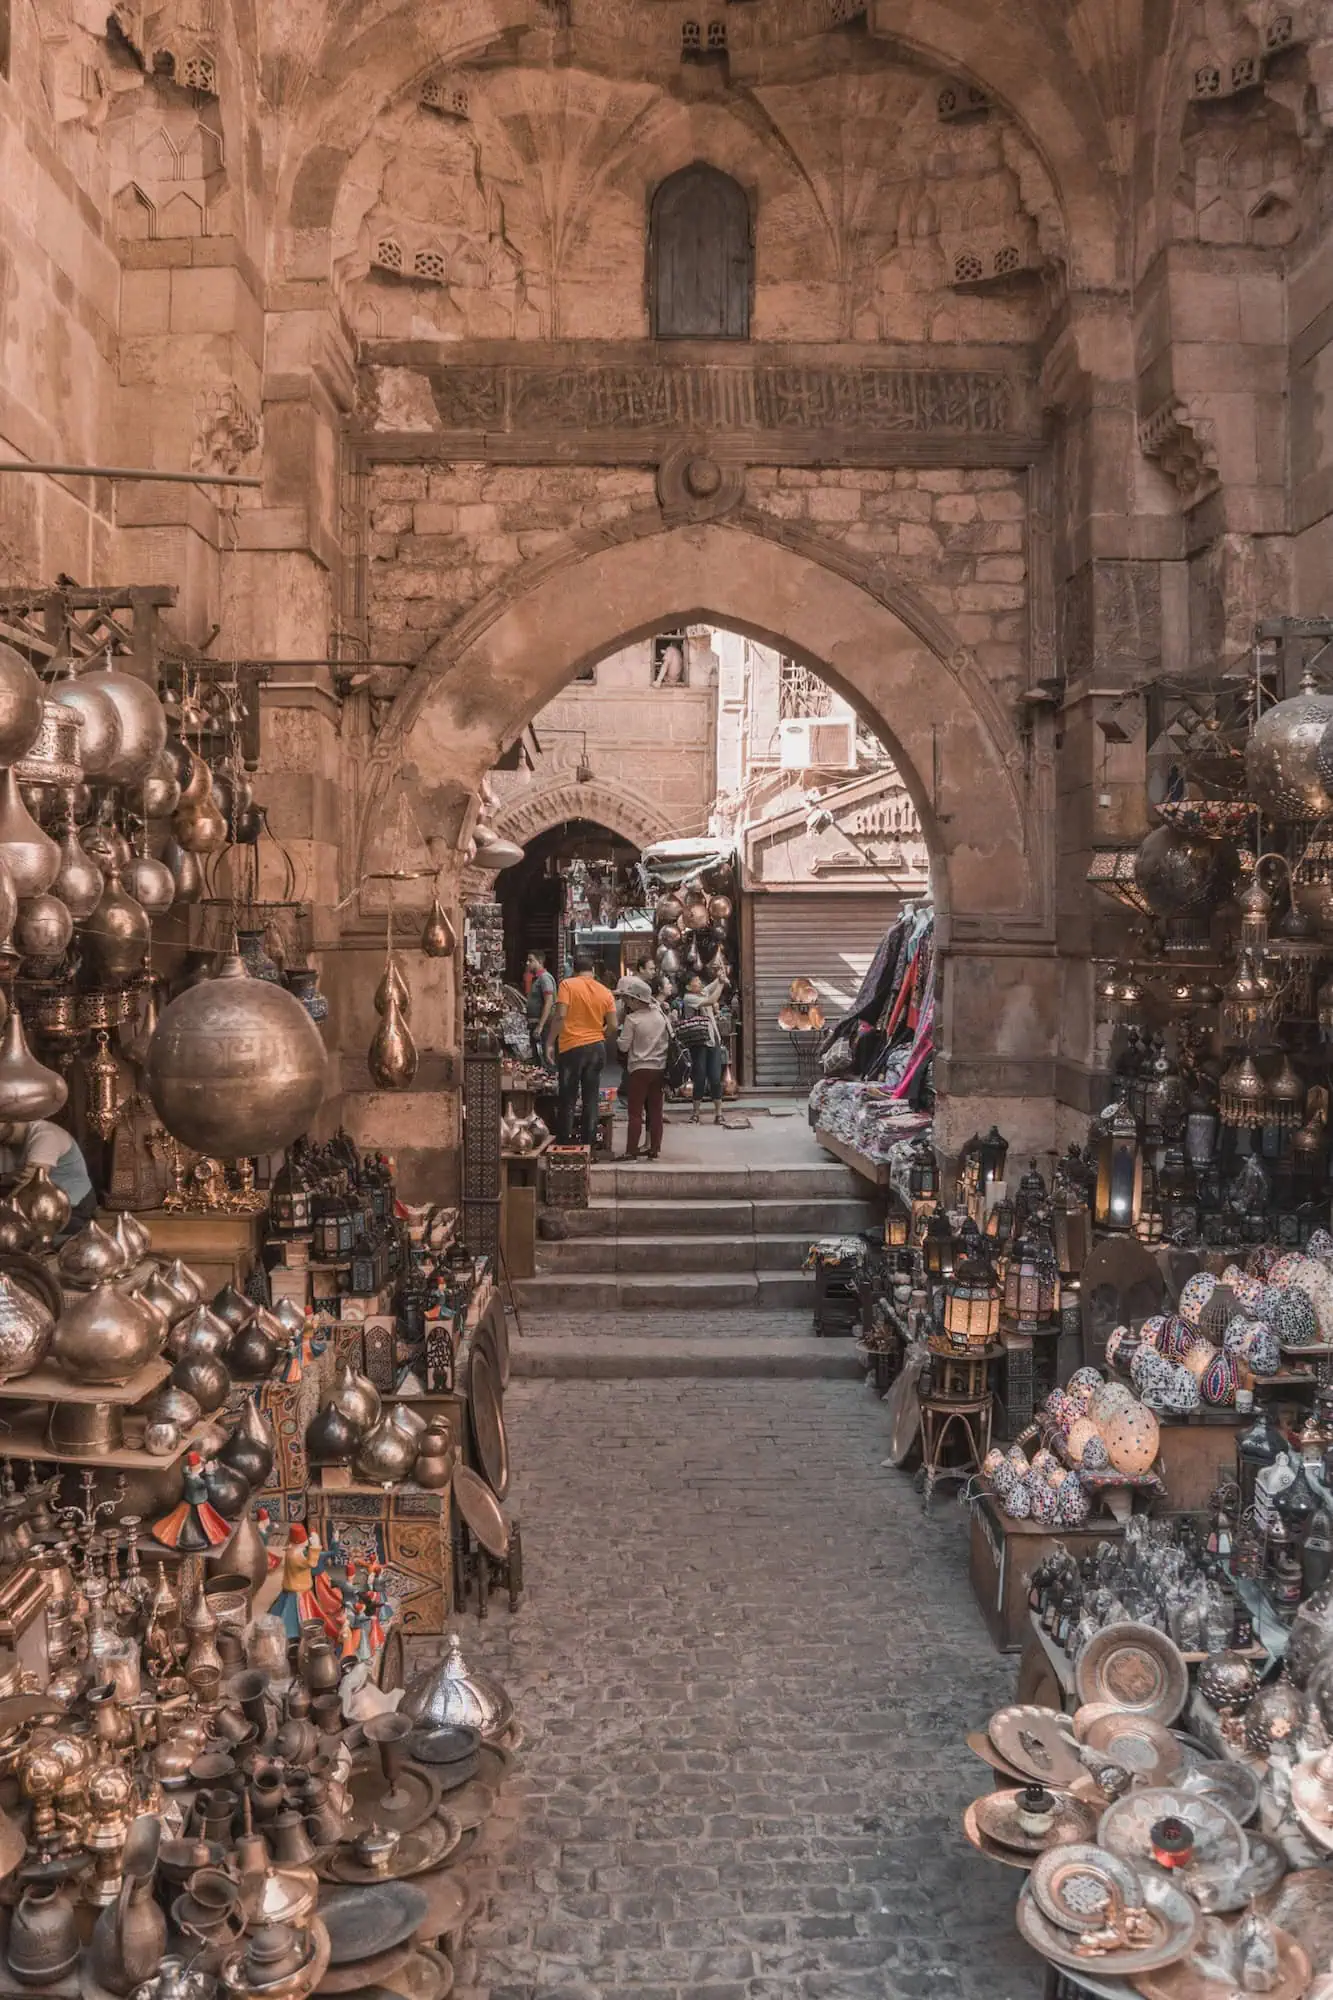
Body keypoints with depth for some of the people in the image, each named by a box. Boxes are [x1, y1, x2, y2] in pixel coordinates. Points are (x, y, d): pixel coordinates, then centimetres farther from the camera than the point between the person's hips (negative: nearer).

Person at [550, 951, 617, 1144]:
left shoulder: (567, 985, -6)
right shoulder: (605, 992, 4)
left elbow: (560, 1016, -15)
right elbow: (612, 1025, 3)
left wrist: (550, 1042, -8)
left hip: (572, 1047, -3)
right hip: (597, 1047, 3)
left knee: (567, 1099, 4)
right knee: (591, 1099, 9)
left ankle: (565, 1144, 6)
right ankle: (588, 1143, 11)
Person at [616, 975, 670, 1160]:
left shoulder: (632, 1019, -12)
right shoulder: (660, 1015, 5)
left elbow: (624, 1046, -9)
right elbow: (668, 1041, 11)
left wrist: (618, 1037, 9)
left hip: (640, 1069, -5)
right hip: (659, 1068, 5)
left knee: (635, 1112, -2)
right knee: (655, 1111, 10)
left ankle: (631, 1152, -4)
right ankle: (654, 1149, 12)